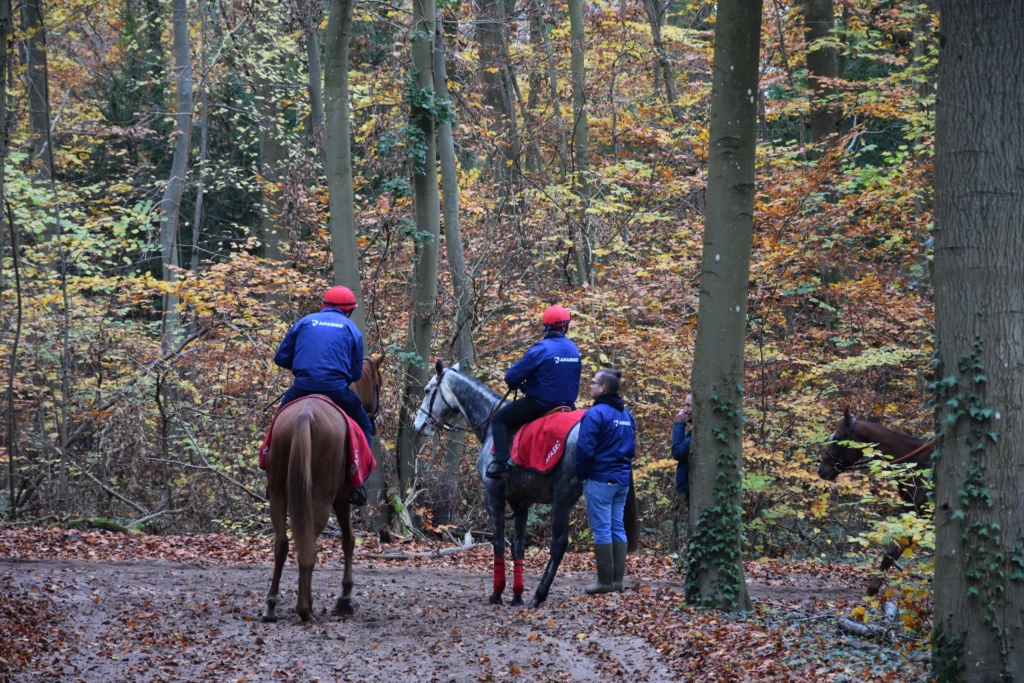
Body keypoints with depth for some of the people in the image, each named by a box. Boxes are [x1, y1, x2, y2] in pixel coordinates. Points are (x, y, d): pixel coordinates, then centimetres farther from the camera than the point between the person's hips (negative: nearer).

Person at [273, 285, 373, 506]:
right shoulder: (351, 329, 10)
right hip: (336, 390, -1)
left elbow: (281, 358, 10)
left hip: (302, 388, 1)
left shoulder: (305, 322, 12)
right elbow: (356, 373, 9)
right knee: (363, 428, 19)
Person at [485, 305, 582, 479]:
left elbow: (512, 376, -15)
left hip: (540, 404, -7)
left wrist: (517, 384, 7)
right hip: (567, 404, 7)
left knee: (499, 419, 4)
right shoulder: (573, 349, 4)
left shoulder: (542, 349, -18)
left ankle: (500, 462, -9)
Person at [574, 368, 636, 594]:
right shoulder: (626, 415, 11)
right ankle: (617, 580, 11)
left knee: (601, 529, -4)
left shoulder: (595, 414, -14)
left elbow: (585, 449, -17)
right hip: (623, 479, 8)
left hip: (600, 480, -8)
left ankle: (605, 581, -3)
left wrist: (580, 475, -3)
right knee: (618, 528, 10)